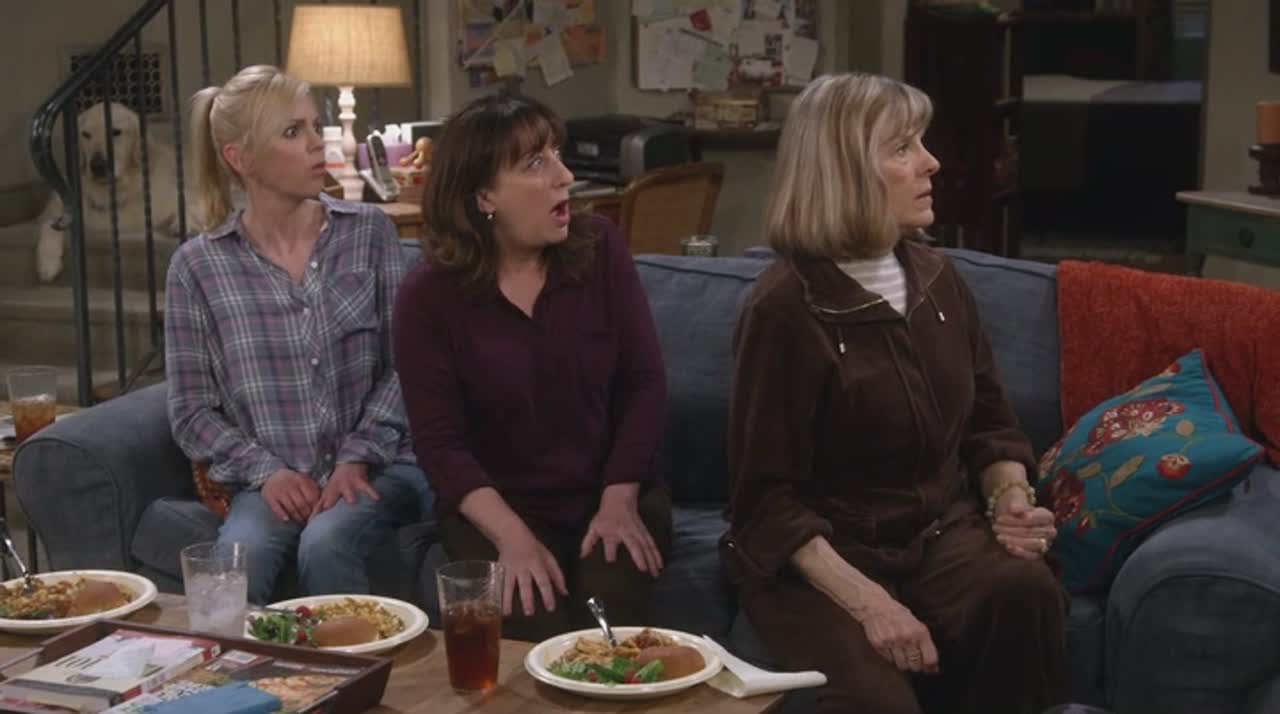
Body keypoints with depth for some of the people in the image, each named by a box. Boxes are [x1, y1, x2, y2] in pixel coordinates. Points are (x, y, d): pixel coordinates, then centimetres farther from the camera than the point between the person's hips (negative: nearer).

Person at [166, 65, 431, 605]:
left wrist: (359, 457, -11)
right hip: (272, 481, 0)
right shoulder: (197, 265, 3)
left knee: (326, 548, -30)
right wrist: (266, 470, -10)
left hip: (377, 466, 0)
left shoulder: (369, 231, 4)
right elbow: (191, 411, 4)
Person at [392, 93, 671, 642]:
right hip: (496, 507, -1)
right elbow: (440, 442, -9)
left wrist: (619, 499, -13)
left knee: (610, 607, -25)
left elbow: (643, 382, -2)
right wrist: (512, 536, -21)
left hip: (611, 494, 1)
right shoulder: (428, 297, -8)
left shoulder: (600, 249, -3)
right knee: (536, 629, -25)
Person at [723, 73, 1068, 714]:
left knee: (1025, 588, -27)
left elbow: (989, 421, 17)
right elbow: (766, 496, -13)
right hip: (817, 557, -5)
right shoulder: (786, 307, -13)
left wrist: (1011, 500, -5)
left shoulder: (936, 279, 6)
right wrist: (865, 600, -24)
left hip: (939, 530, 6)